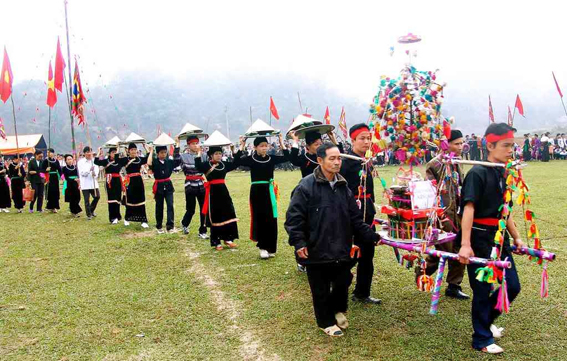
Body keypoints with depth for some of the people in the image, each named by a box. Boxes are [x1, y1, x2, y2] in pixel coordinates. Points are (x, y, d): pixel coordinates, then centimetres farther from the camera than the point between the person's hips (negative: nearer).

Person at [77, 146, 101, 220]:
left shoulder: (94, 161, 7)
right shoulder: (80, 162, -2)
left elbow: (97, 170, 2)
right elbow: (82, 173, -10)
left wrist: (95, 174, -21)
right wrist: (89, 170, -27)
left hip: (93, 183, 3)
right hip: (85, 184, -3)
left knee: (97, 196, 0)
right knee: (87, 200, -1)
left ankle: (92, 210, 24)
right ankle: (89, 214, 11)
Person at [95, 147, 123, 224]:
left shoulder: (119, 160, 9)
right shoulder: (106, 161, 1)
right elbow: (96, 162, -12)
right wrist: (99, 153, -13)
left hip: (118, 181, 3)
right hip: (110, 181, -3)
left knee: (117, 199, 9)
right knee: (111, 200, -3)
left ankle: (117, 216, 20)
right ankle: (113, 218, 1)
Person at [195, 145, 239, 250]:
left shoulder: (224, 164, 9)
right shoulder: (206, 165, -6)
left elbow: (235, 164, 18)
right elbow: (198, 166, -25)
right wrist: (199, 153, -29)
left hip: (223, 190, 5)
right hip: (213, 192, -5)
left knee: (229, 215, 4)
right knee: (215, 217, 2)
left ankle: (228, 239, 16)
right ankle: (216, 242, 11)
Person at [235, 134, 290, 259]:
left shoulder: (272, 158, 4)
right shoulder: (251, 159, -4)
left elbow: (286, 157, -2)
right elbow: (237, 160, -17)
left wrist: (281, 143, -5)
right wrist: (242, 146, -19)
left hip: (269, 191, 3)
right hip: (256, 191, -3)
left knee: (271, 219, 5)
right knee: (259, 219, -1)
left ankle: (270, 248, 16)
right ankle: (262, 247, 7)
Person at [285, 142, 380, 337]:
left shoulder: (343, 187, 7)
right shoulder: (306, 186, -12)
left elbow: (355, 218, 11)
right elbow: (294, 217, -13)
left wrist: (372, 236, 4)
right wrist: (299, 242, -19)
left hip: (341, 250, 5)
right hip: (317, 250, -5)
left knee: (343, 282, 14)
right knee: (321, 289, 8)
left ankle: (338, 310, 43)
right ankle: (327, 321, 29)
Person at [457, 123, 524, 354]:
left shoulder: (504, 174, 9)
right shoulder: (477, 173, -15)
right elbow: (469, 208, -24)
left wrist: (516, 238, 19)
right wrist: (465, 245, -31)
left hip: (499, 237, 8)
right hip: (480, 239, -8)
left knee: (512, 286, 13)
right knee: (483, 290, 3)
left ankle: (486, 320, 36)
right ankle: (482, 339, 19)